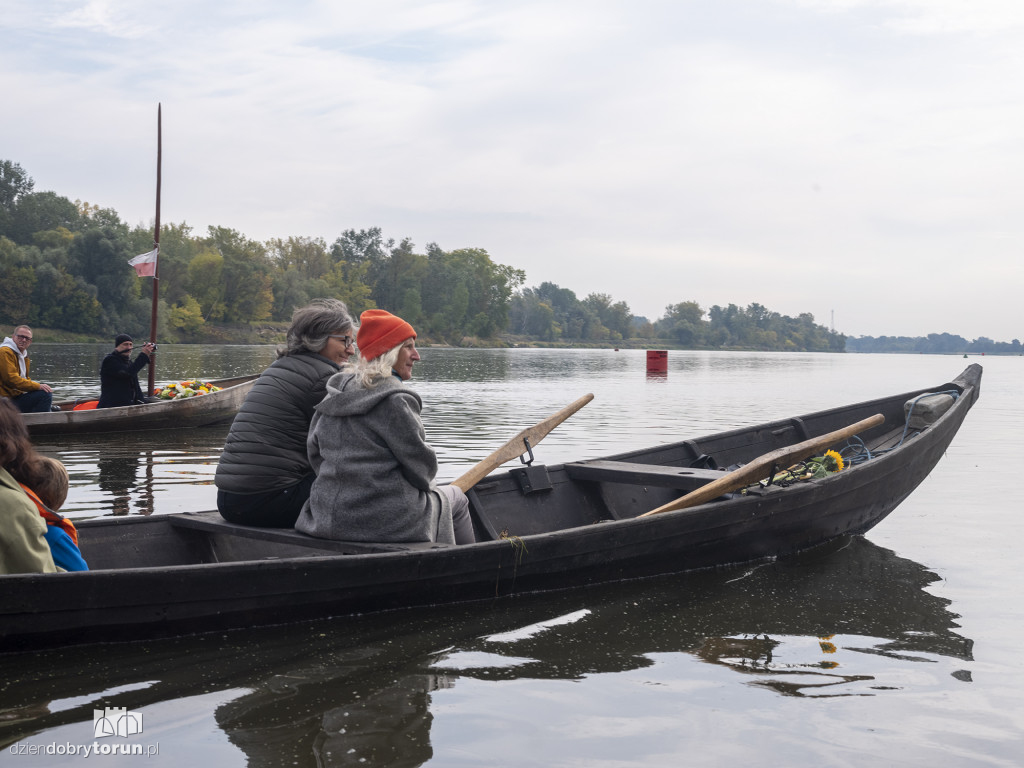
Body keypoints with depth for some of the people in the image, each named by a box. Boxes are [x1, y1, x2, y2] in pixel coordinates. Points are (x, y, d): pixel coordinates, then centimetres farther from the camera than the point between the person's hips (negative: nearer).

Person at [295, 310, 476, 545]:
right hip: (388, 523, -8)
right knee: (456, 498, 20)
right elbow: (421, 466, -13)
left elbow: (315, 453, 13)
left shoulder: (334, 395, 7)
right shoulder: (395, 399, -17)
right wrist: (423, 482, 9)